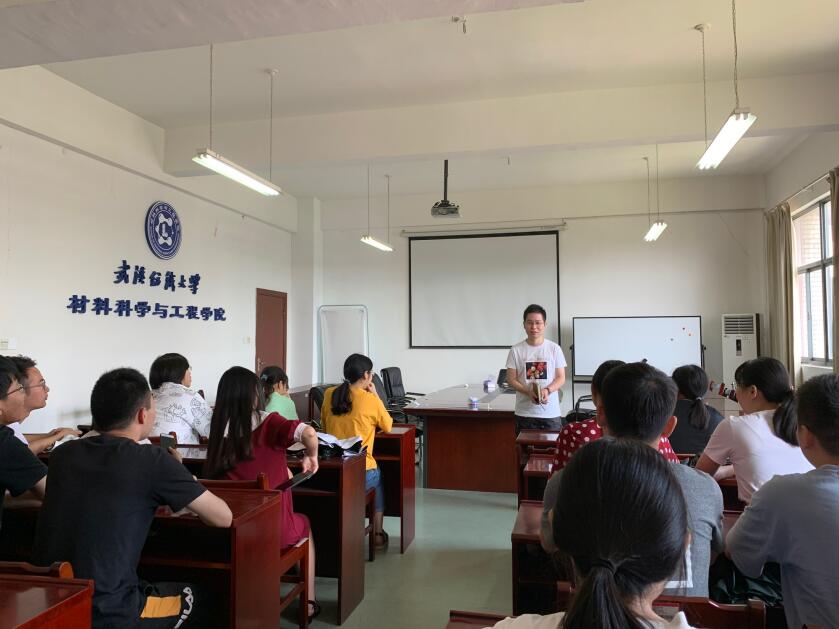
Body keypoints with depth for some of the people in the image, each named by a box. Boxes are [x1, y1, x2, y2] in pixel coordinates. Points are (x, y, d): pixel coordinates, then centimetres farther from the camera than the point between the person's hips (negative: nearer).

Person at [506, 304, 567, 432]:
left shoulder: (554, 348, 1)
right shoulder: (516, 350, 1)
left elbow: (561, 378, 2)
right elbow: (511, 379, 1)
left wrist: (547, 390, -17)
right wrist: (528, 392, -16)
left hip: (551, 413, 0)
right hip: (524, 413, 0)